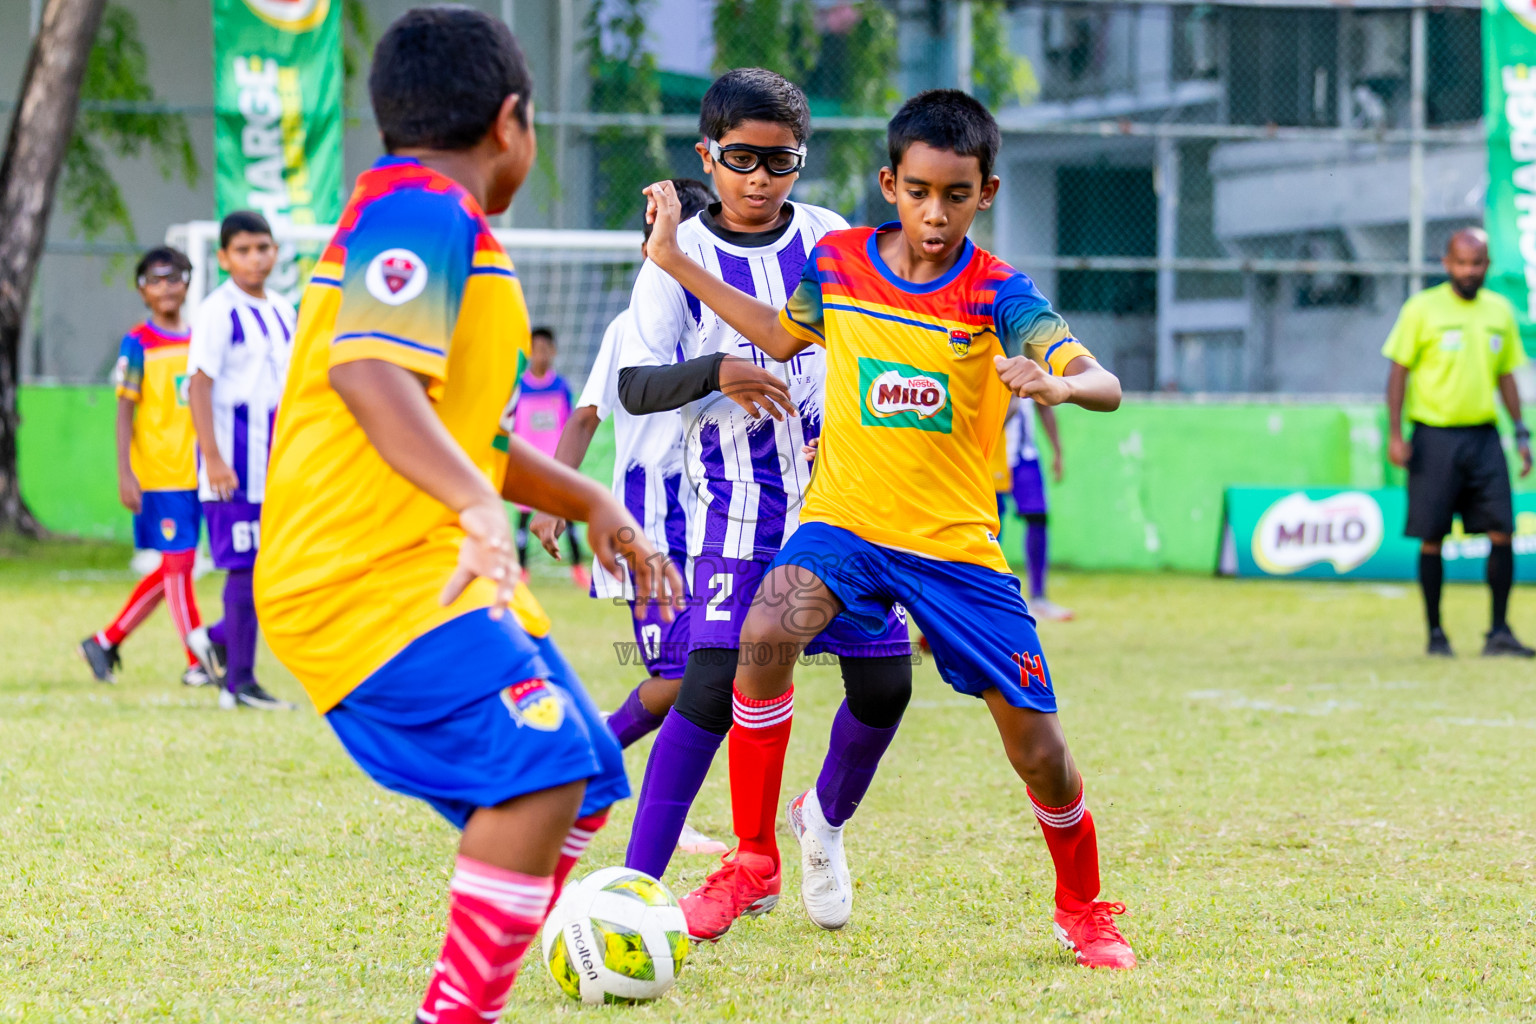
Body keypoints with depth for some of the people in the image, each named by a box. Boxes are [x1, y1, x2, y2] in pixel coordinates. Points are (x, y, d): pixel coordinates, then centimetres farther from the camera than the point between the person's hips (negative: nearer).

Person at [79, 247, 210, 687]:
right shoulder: (138, 345, -4)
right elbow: (125, 411, -6)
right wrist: (125, 474, -13)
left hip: (195, 471, 6)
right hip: (157, 473, -6)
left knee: (171, 569, 9)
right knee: (178, 563, -4)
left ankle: (106, 642, 20)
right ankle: (196, 663, 0)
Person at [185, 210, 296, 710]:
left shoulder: (282, 311, 13)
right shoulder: (218, 312, -10)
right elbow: (199, 386, -14)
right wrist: (213, 459, -20)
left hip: (276, 453, 7)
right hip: (234, 457, -7)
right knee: (247, 567, -6)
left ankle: (219, 638, 25)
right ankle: (239, 683, -1)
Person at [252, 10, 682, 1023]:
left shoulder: (429, 214, 22)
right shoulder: (423, 210, -12)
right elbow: (367, 370, -30)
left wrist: (590, 503, 25)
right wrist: (478, 504, -41)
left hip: (430, 575, 10)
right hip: (368, 582, -10)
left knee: (583, 780, 8)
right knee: (541, 760, -23)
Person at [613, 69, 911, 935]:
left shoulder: (829, 240, 5)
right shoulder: (680, 256, -2)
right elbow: (635, 385, -6)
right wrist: (715, 372, -23)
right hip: (738, 505, -3)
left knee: (884, 681, -2)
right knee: (714, 686, -15)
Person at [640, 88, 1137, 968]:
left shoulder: (997, 294, -9)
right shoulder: (838, 264, 0)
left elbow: (1105, 386, -20)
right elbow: (782, 336, 21)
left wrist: (1057, 386, -43)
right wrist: (678, 263, 16)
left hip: (958, 544, -1)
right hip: (844, 524, 1)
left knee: (1035, 743, -2)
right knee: (769, 631, -30)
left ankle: (1083, 906, 27)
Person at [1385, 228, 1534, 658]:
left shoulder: (1500, 310, 10)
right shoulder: (1422, 309, -3)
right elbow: (1398, 371, -1)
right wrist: (1395, 434, -9)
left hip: (1484, 436, 3)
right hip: (1435, 438, -3)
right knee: (1432, 538, -1)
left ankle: (1499, 631, -1)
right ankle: (1435, 633, 9)